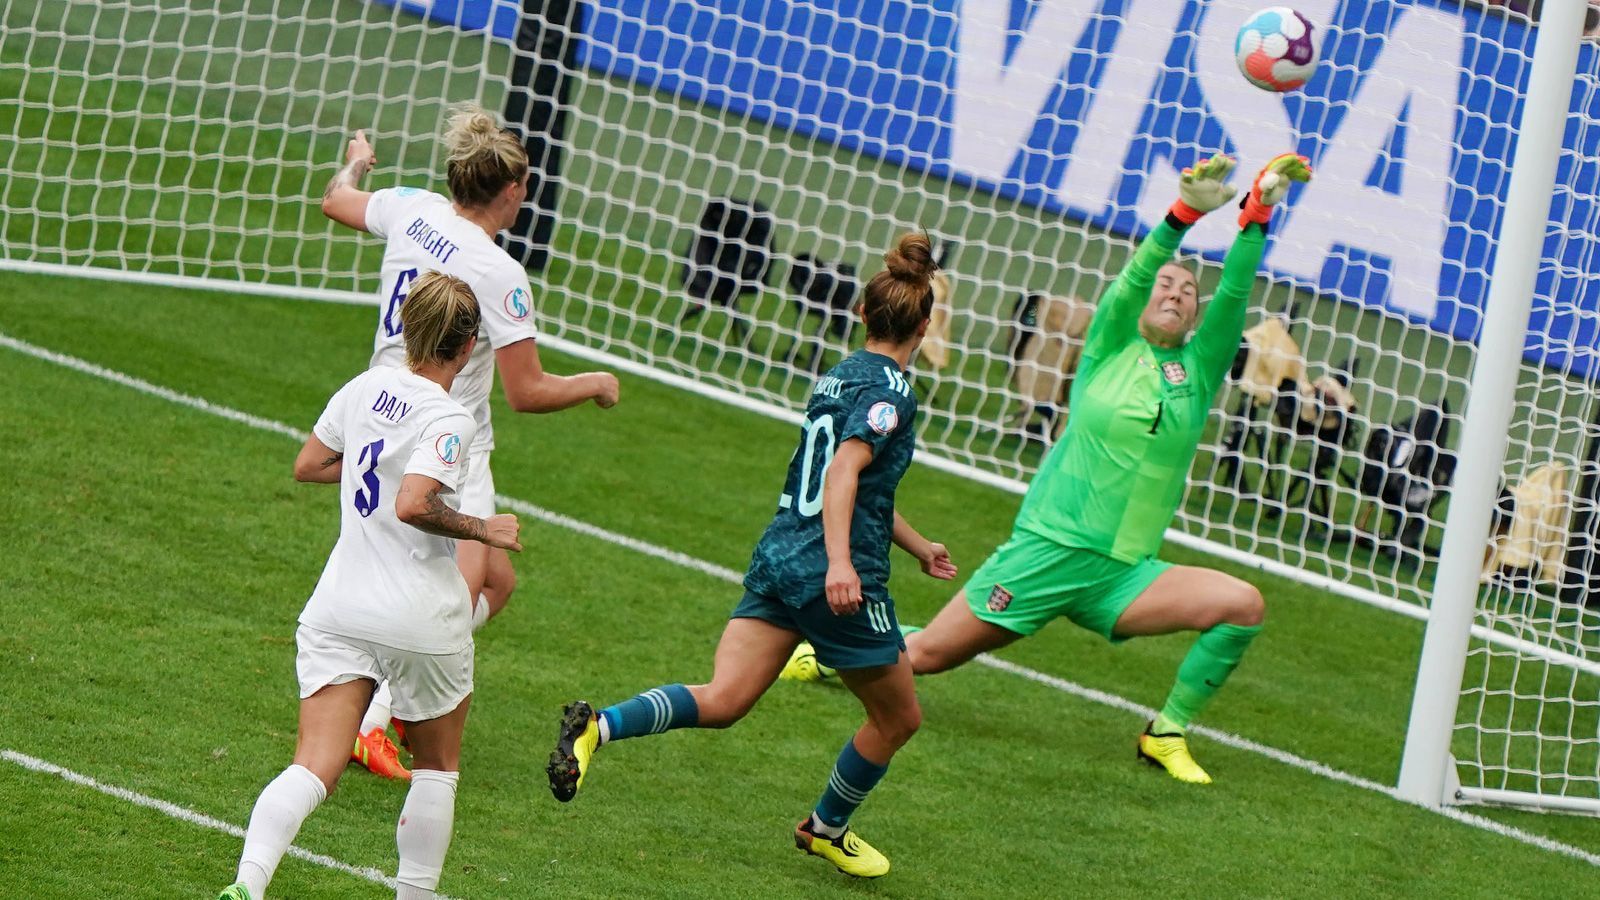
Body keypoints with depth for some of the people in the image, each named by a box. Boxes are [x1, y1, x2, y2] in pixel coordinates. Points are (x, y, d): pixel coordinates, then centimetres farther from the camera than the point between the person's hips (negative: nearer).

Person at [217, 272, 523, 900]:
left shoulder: (366, 387, 5)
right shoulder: (449, 420, -15)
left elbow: (307, 465, 16)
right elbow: (414, 506, -27)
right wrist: (482, 529, -12)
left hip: (338, 608, 5)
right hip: (422, 622, -5)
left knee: (315, 768, -5)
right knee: (437, 767, 19)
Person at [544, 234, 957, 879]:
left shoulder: (838, 377, 19)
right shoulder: (891, 392, -9)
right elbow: (843, 471, -24)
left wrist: (918, 547, 44)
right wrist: (840, 562, -35)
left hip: (779, 557, 8)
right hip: (838, 580, -8)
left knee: (721, 701, -4)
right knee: (898, 717, 14)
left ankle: (599, 727, -26)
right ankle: (826, 828, 31)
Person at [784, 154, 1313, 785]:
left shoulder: (1199, 371, 8)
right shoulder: (1110, 349, 3)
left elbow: (1235, 292, -4)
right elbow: (1134, 275, -13)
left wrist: (1257, 213, -18)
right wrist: (1186, 213, -28)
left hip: (1122, 576, 3)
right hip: (1047, 549, -3)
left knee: (1243, 604, -17)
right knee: (927, 654, -3)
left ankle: (1167, 732, -2)